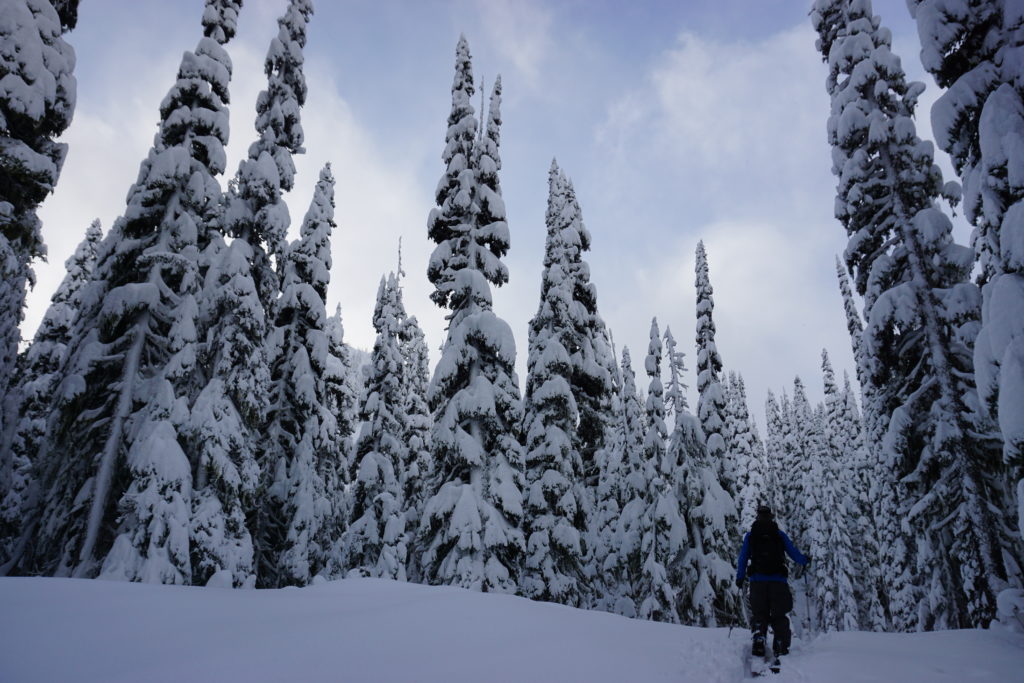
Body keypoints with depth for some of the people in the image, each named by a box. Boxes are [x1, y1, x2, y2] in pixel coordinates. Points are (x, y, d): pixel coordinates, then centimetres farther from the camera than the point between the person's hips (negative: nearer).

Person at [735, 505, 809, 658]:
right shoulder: (779, 534, 5)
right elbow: (794, 553, 9)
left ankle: (759, 639, -12)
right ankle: (781, 647, 0)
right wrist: (805, 559, 30)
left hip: (757, 581, 0)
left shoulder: (750, 535, 7)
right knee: (779, 616, 8)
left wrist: (740, 577, 15)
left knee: (759, 614, 8)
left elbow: (743, 558, 7)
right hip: (778, 580, 0)